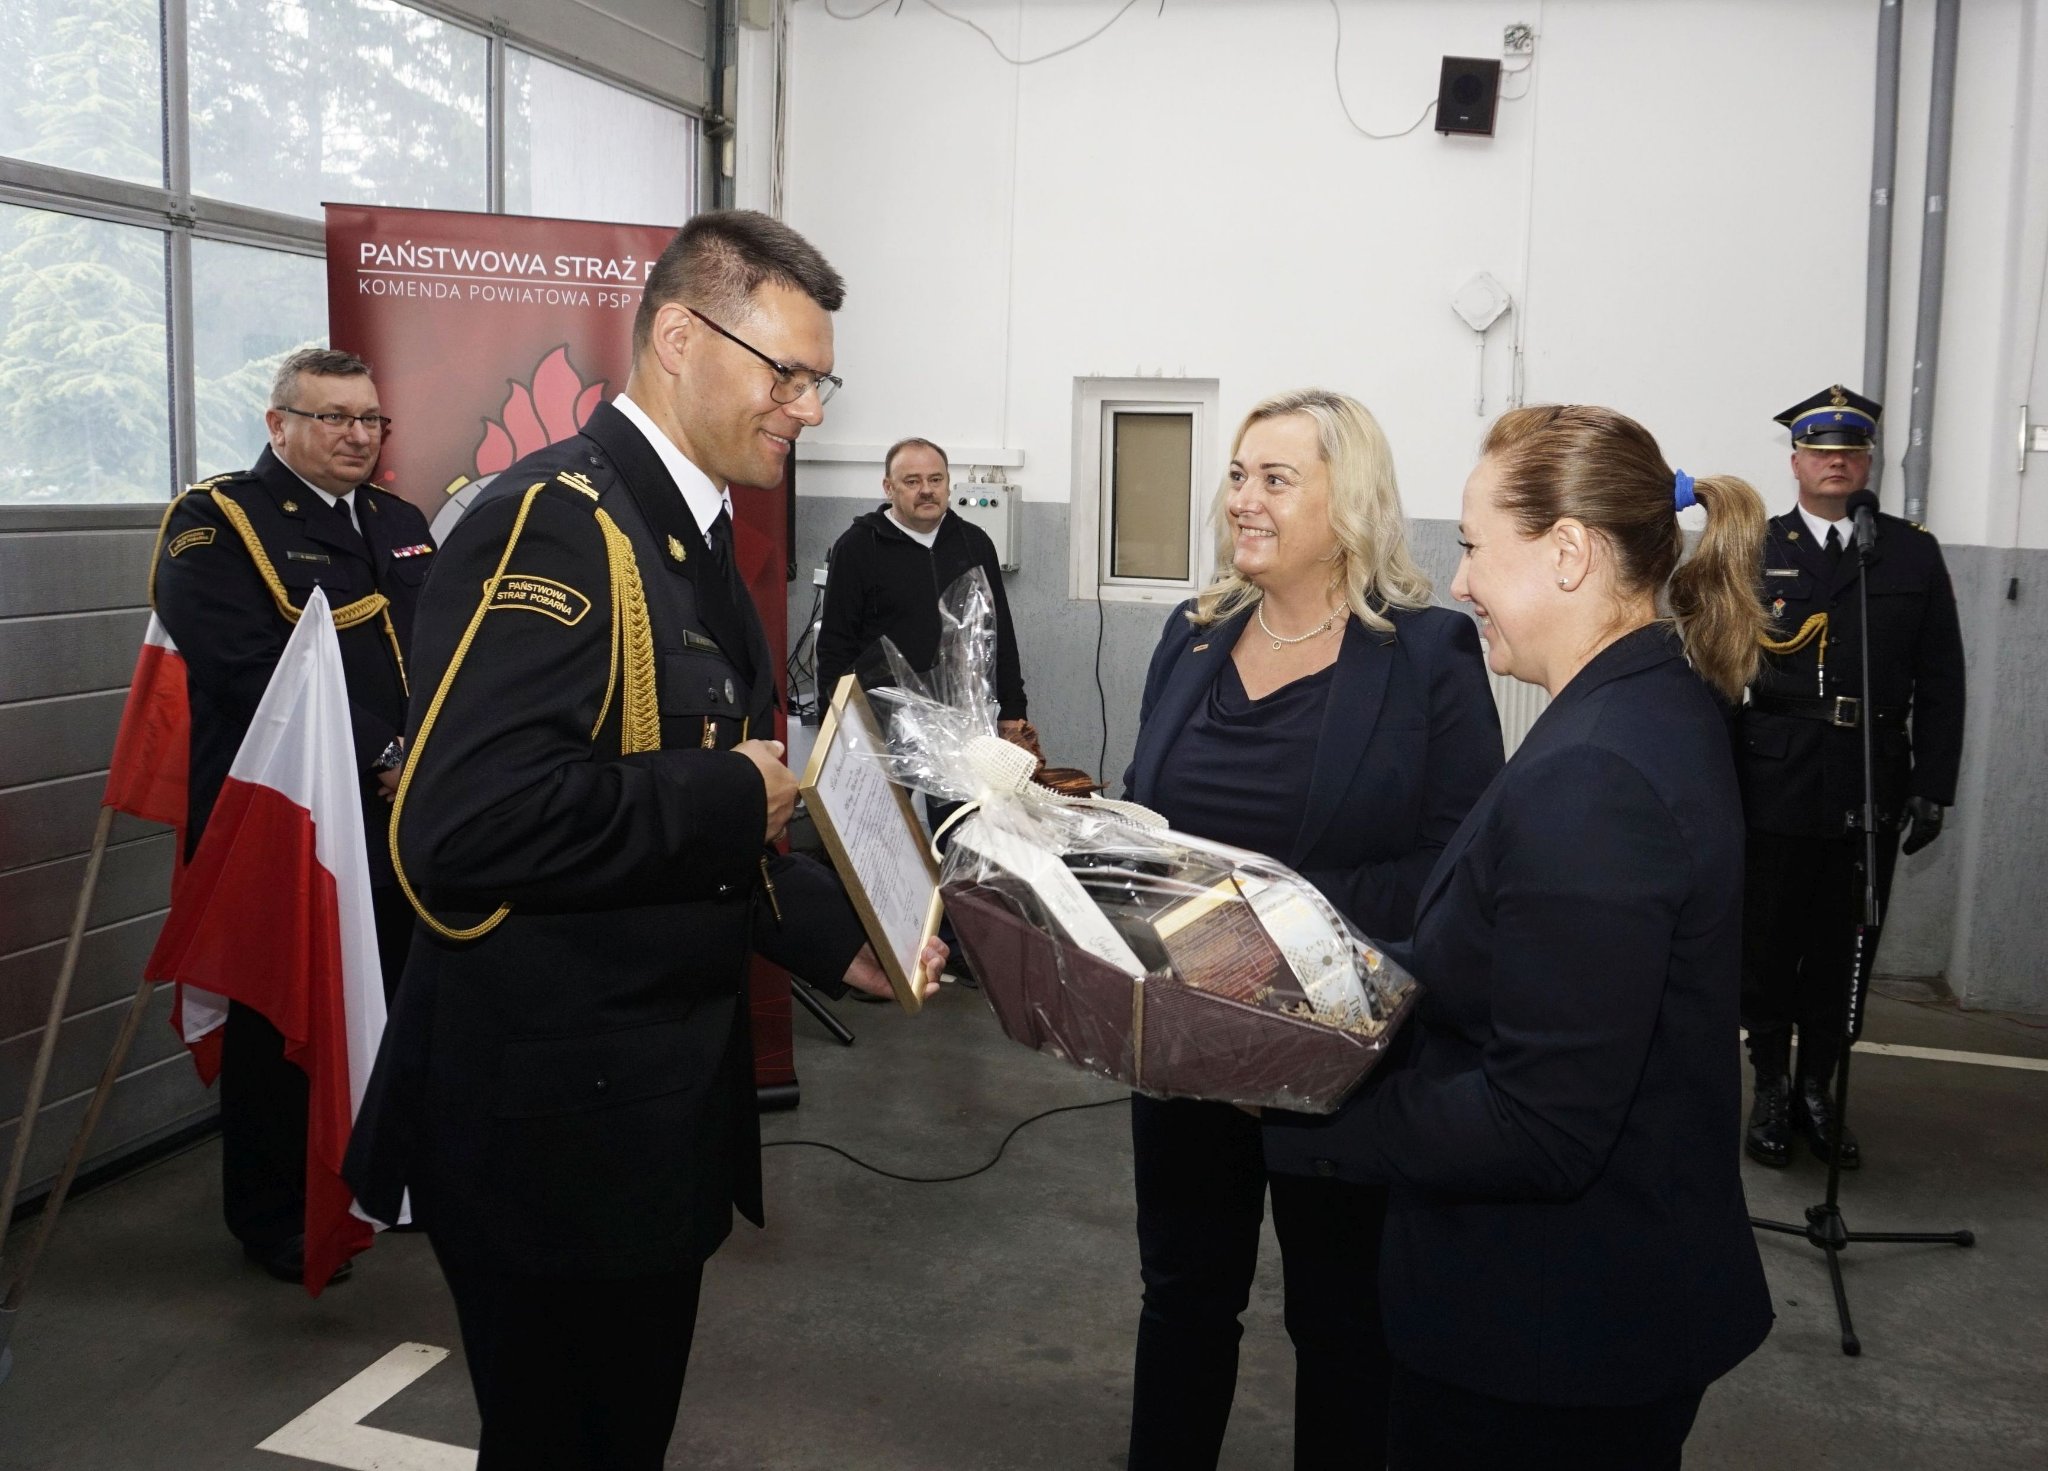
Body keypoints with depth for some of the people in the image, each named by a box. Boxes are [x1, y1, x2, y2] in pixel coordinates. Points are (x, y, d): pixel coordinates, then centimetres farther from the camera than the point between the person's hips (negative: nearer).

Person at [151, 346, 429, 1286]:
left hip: (397, 819, 6)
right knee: (278, 1024, 6)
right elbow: (248, 679, -20)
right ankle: (272, 1218, 23)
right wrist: (376, 765, -18)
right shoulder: (217, 524, -8)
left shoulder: (399, 523, 14)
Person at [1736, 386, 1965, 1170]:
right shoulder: (1753, 550, 3)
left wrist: (1932, 788, 1)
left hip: (1871, 795, 1)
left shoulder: (1914, 553, 7)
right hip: (1774, 791, -1)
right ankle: (1772, 1091, 22)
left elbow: (1941, 682, 6)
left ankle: (1817, 1090, 25)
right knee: (1769, 948, 6)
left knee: (1843, 954, 8)